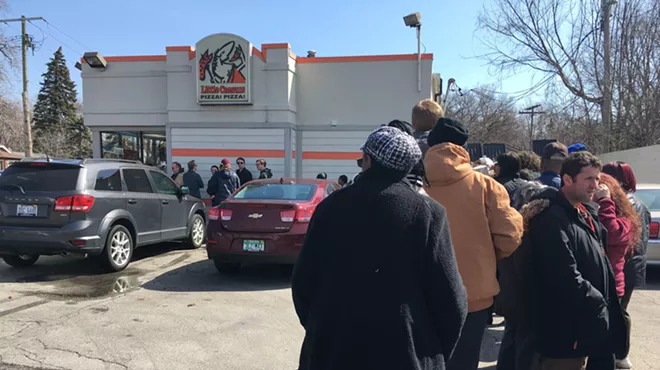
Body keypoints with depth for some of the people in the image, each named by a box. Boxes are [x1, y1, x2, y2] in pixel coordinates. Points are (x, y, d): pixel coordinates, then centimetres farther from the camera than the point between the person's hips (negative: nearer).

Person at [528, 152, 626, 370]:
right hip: (569, 328, -10)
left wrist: (607, 304, 11)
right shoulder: (552, 218, -20)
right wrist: (599, 305, -15)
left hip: (595, 323, 10)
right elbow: (567, 276, -25)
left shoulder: (587, 213, 12)